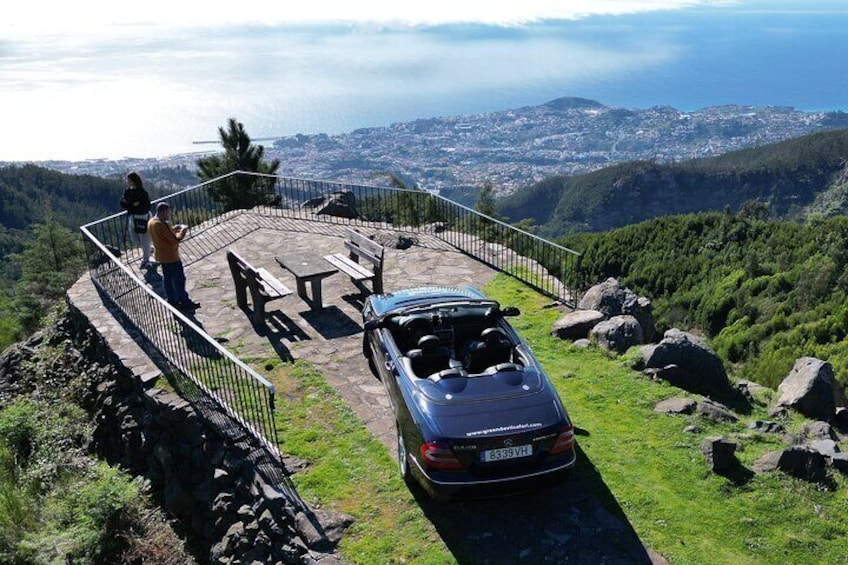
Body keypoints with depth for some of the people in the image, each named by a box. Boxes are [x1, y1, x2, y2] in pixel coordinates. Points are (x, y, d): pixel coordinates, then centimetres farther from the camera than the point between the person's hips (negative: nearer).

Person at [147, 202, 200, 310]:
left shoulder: (151, 222, 3)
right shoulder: (162, 224, -27)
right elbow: (175, 240, -26)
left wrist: (173, 229, 7)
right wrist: (183, 231, -11)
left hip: (160, 256, 9)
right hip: (170, 256, -9)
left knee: (167, 279, 18)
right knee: (179, 279, 3)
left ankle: (172, 301, 27)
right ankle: (184, 302, 12)